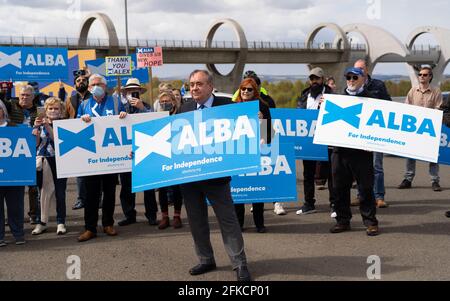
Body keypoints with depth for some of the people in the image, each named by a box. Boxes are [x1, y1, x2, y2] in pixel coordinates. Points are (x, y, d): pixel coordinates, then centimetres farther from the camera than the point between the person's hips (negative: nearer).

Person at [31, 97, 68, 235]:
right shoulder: (40, 124, 9)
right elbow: (36, 144, 2)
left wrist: (48, 127, -19)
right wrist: (36, 127, -10)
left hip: (60, 161, -1)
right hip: (44, 161, 2)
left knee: (60, 192, 0)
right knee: (43, 192, 1)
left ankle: (61, 222, 8)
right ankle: (42, 222, 9)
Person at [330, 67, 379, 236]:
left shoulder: (369, 99, 2)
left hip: (361, 151, -4)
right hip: (340, 150, 4)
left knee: (366, 187, 1)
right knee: (340, 187, 9)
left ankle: (370, 222, 10)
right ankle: (343, 220, 20)